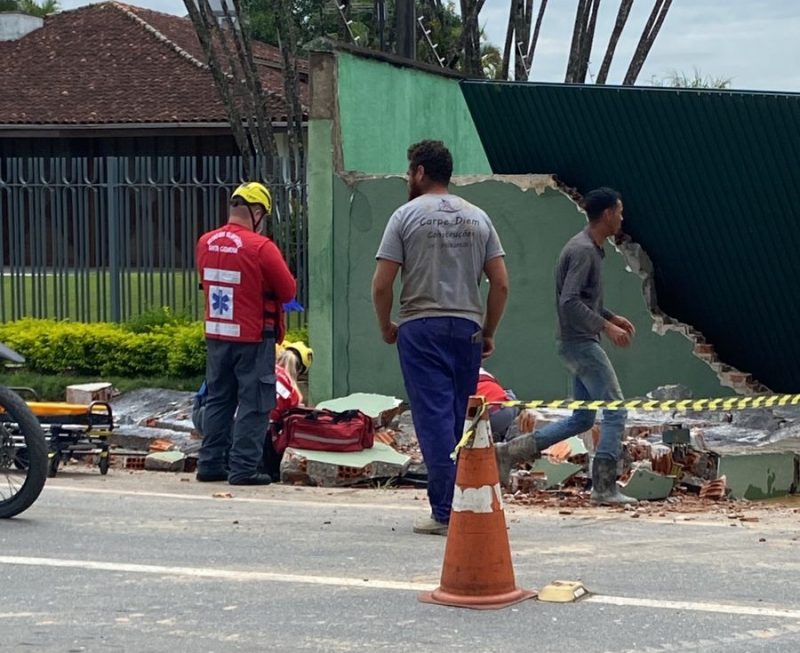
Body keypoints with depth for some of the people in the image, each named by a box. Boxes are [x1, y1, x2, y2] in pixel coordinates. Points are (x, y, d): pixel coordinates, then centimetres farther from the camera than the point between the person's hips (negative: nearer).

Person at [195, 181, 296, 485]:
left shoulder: (205, 243, 2)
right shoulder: (261, 247, -17)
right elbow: (289, 291, -10)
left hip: (216, 335, 6)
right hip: (253, 338, -6)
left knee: (218, 400, 15)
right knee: (253, 404, 0)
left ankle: (210, 463, 16)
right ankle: (243, 468, -2)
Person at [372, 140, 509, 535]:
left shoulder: (407, 216, -3)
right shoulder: (477, 218, 10)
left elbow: (382, 283, -8)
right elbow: (500, 283, 6)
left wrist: (385, 326, 8)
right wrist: (488, 332, 15)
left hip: (421, 328, -4)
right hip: (467, 327, 4)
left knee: (434, 417, -5)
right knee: (462, 420, 12)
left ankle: (445, 512, -10)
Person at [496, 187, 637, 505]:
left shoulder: (591, 248, 15)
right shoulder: (583, 250, -17)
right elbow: (570, 301, -24)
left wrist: (612, 316, 18)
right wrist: (606, 327, -25)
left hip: (581, 343, 10)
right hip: (580, 342, -10)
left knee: (582, 418, 13)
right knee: (615, 411, -6)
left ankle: (510, 451, 13)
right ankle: (604, 487, -4)